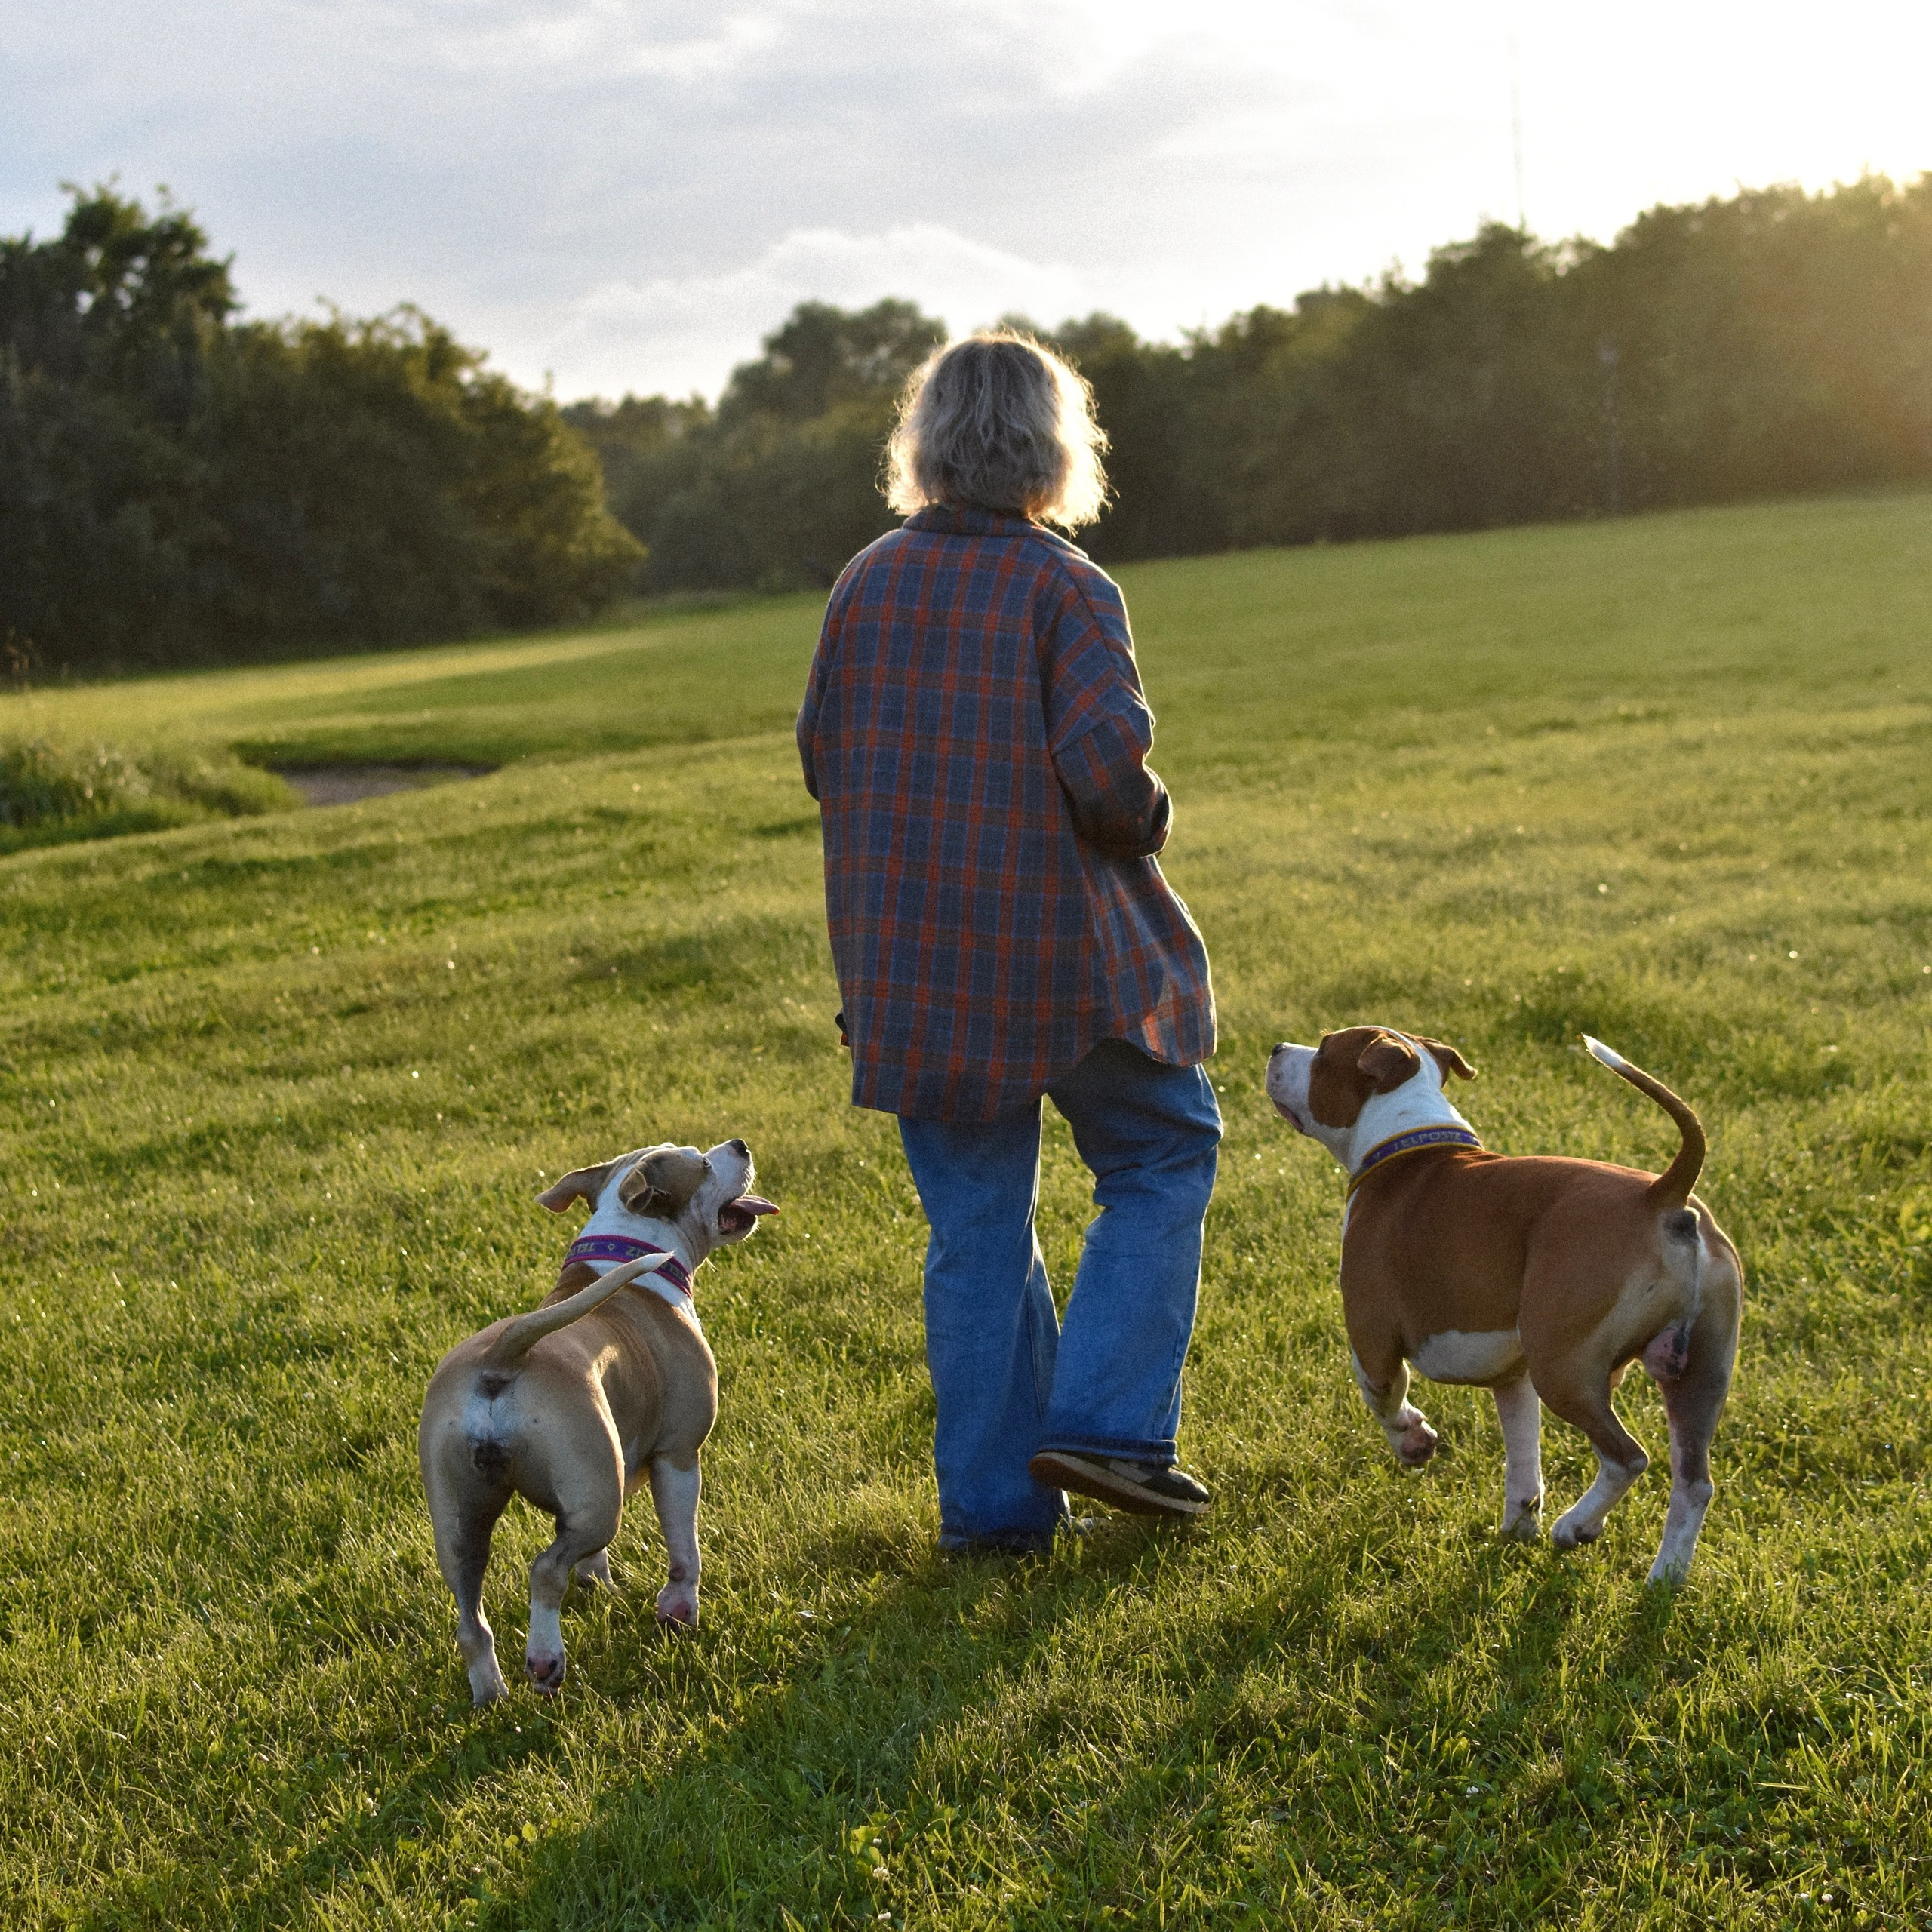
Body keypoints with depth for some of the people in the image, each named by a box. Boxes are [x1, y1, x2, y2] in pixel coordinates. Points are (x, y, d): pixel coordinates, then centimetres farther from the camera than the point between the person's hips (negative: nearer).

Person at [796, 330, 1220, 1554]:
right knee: (1162, 1156, 16)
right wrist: (1145, 824, 0)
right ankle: (1105, 1422, 5)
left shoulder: (868, 583, 3)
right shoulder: (1067, 588, -11)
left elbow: (824, 760, 8)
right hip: (1061, 949, -4)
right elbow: (1107, 767, -21)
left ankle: (993, 1498, 14)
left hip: (904, 953, 5)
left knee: (976, 1226, 12)